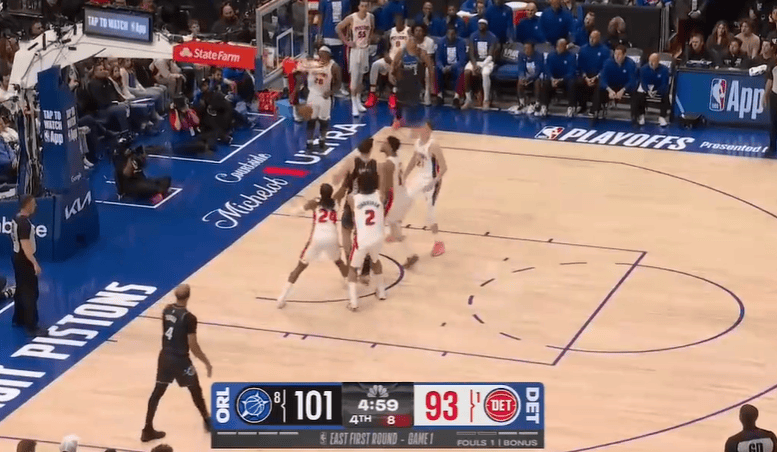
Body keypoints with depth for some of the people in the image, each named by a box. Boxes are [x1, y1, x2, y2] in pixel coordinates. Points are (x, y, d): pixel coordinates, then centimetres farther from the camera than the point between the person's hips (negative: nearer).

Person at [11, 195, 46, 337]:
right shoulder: (24, 223, -25)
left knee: (21, 290, 21)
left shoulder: (17, 218, 5)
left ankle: (18, 319, 34)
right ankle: (31, 327, -4)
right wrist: (35, 263, -29)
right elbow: (25, 246, -28)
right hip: (24, 260, -10)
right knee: (30, 294, -6)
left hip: (17, 258, 10)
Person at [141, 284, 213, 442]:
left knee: (157, 392, 12)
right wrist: (206, 362, -8)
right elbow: (193, 346, -19)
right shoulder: (189, 318, -23)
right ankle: (208, 422, 35)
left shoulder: (167, 310, -3)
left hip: (165, 356, 5)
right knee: (196, 390, 16)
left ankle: (147, 430, 13)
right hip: (180, 359, -5)